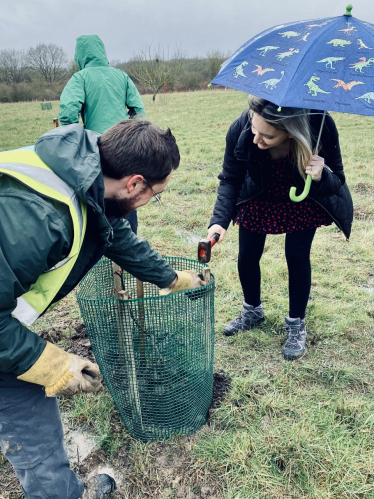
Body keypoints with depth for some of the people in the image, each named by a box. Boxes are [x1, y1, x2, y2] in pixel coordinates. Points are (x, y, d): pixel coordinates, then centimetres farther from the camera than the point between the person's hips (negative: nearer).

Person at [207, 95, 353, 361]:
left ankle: (296, 325, 20)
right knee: (247, 255, 4)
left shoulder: (320, 127, -35)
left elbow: (336, 182, -23)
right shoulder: (240, 129, -33)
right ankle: (253, 311, 33)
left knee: (297, 257, -4)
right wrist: (220, 220, -33)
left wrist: (321, 177, -47)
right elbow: (230, 179, -20)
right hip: (259, 200, 2)